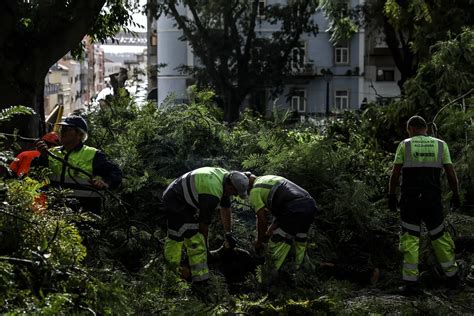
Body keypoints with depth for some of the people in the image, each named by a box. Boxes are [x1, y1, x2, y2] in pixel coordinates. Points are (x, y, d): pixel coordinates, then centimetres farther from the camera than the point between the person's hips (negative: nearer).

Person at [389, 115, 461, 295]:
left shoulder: (405, 145, -1)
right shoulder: (441, 145, 4)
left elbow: (395, 174, -3)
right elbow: (451, 174, 4)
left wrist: (391, 196, 4)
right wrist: (456, 195, 13)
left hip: (410, 200, -2)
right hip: (433, 199, 2)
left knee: (410, 240, 2)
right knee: (439, 236, 15)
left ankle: (410, 282, -1)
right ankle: (452, 276, 24)